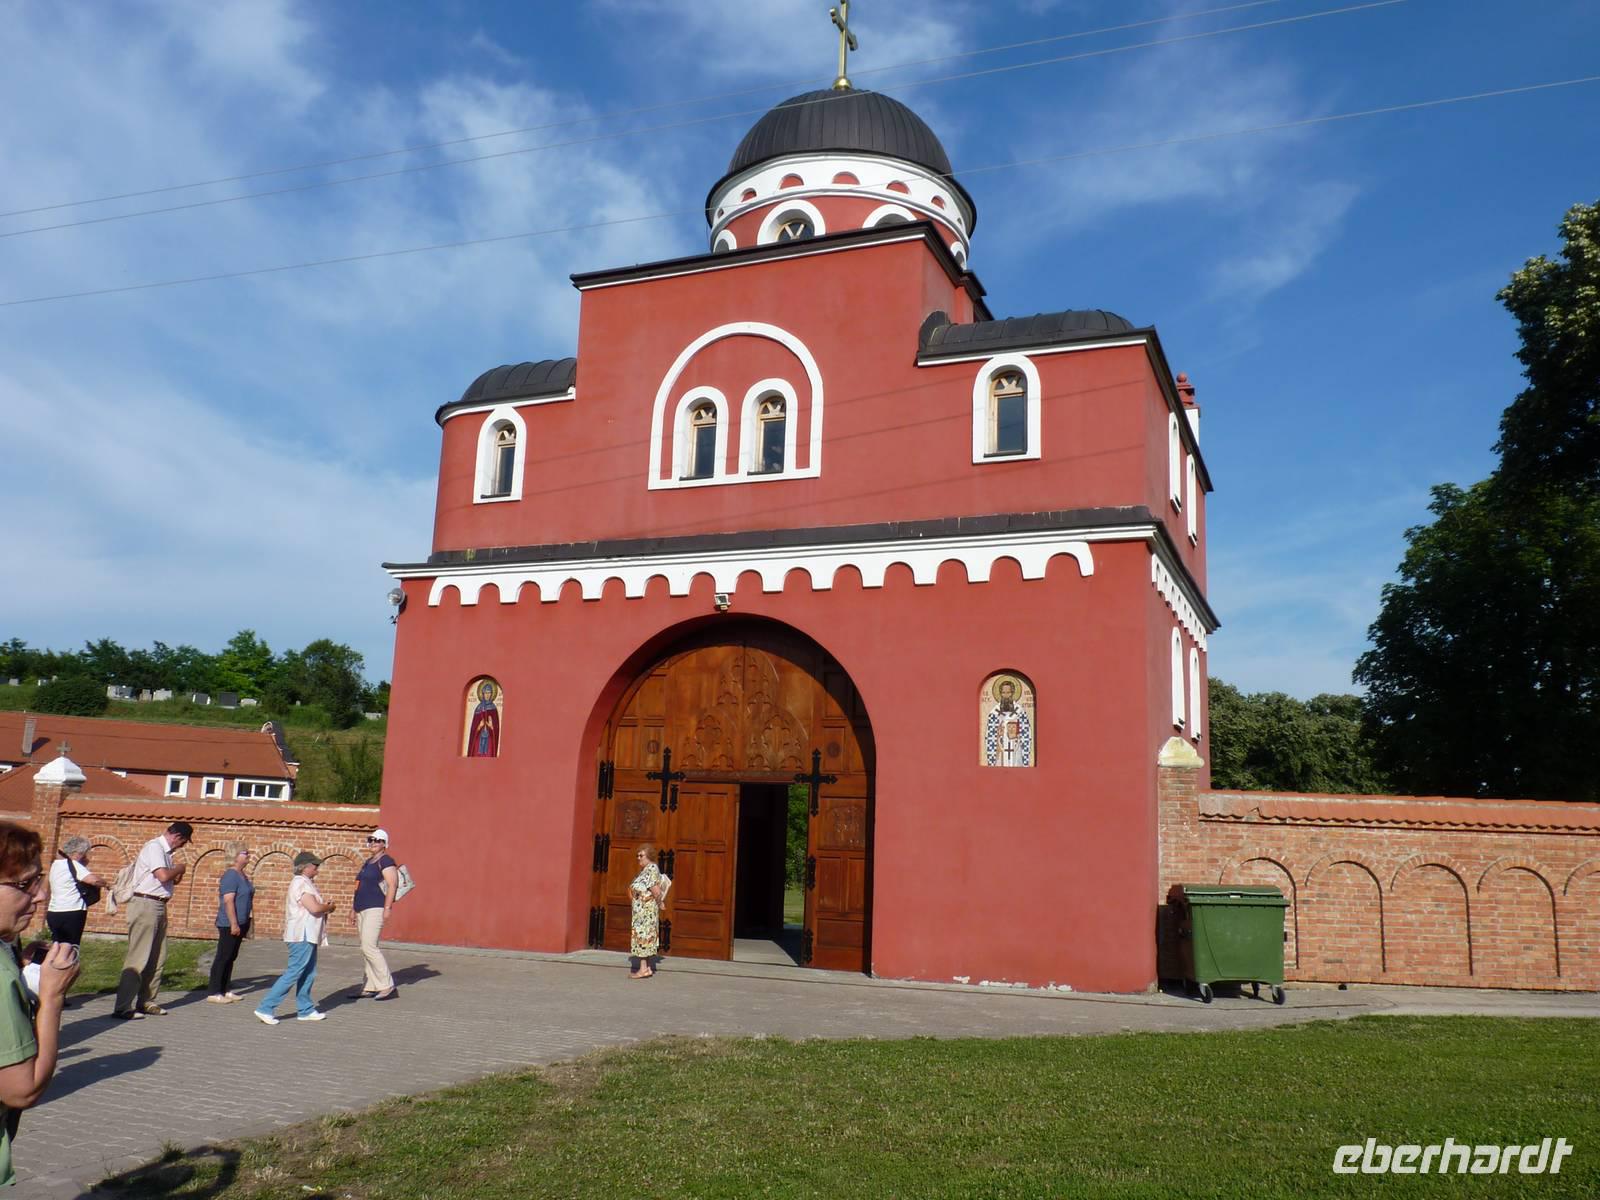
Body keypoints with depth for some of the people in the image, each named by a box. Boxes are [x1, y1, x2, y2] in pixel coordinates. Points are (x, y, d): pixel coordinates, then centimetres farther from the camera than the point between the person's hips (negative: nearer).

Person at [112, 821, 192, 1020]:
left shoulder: (164, 850, 15)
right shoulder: (154, 847, -13)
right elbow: (163, 876, -25)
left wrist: (176, 877, -1)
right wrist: (181, 867, -8)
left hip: (158, 906, 10)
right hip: (145, 905, -10)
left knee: (158, 957, 13)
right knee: (138, 957, -9)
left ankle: (145, 1001, 21)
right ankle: (123, 1007, -6)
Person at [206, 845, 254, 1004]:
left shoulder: (243, 876, 13)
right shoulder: (231, 876, -15)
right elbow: (228, 901, -21)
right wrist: (234, 924, -24)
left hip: (240, 923, 9)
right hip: (229, 924, -9)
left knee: (231, 957, 13)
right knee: (223, 957, -5)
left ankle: (226, 990, 19)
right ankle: (214, 993, -1)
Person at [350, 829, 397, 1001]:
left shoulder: (385, 861, -8)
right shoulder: (367, 862, 20)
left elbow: (392, 885, -15)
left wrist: (387, 908, -22)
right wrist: (356, 911, 22)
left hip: (375, 909, -9)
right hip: (363, 910, 9)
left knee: (369, 947, -15)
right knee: (366, 949, 8)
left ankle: (387, 985, -11)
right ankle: (369, 987, 13)